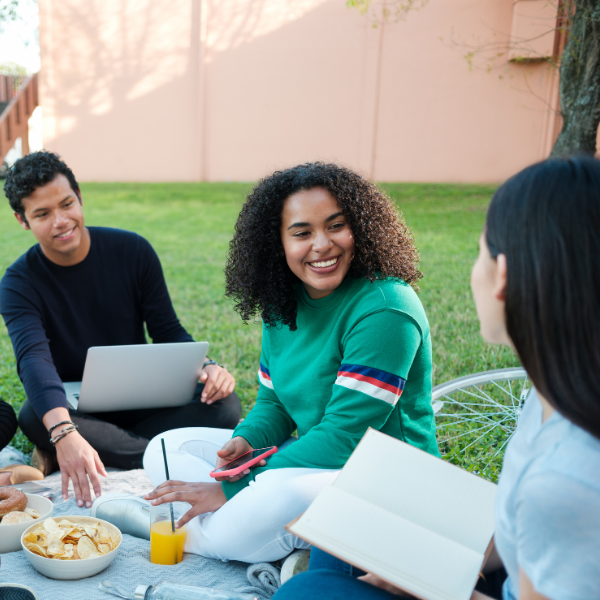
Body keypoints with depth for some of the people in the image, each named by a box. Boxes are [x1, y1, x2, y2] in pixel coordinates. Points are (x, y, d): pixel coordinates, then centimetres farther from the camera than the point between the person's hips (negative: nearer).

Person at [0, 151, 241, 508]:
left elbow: (168, 331, -1)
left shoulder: (133, 251, -5)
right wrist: (65, 434, -49)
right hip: (71, 407, -1)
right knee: (33, 417, -36)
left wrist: (206, 368, -24)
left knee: (225, 405, -24)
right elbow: (34, 359, -30)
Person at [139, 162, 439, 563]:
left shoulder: (384, 309, -20)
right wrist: (247, 440, -11)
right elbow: (273, 400, 13)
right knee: (165, 450, 3)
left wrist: (231, 489, -22)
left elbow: (343, 436, -23)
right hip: (313, 458, 9)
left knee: (280, 492, -40)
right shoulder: (284, 305, 4)